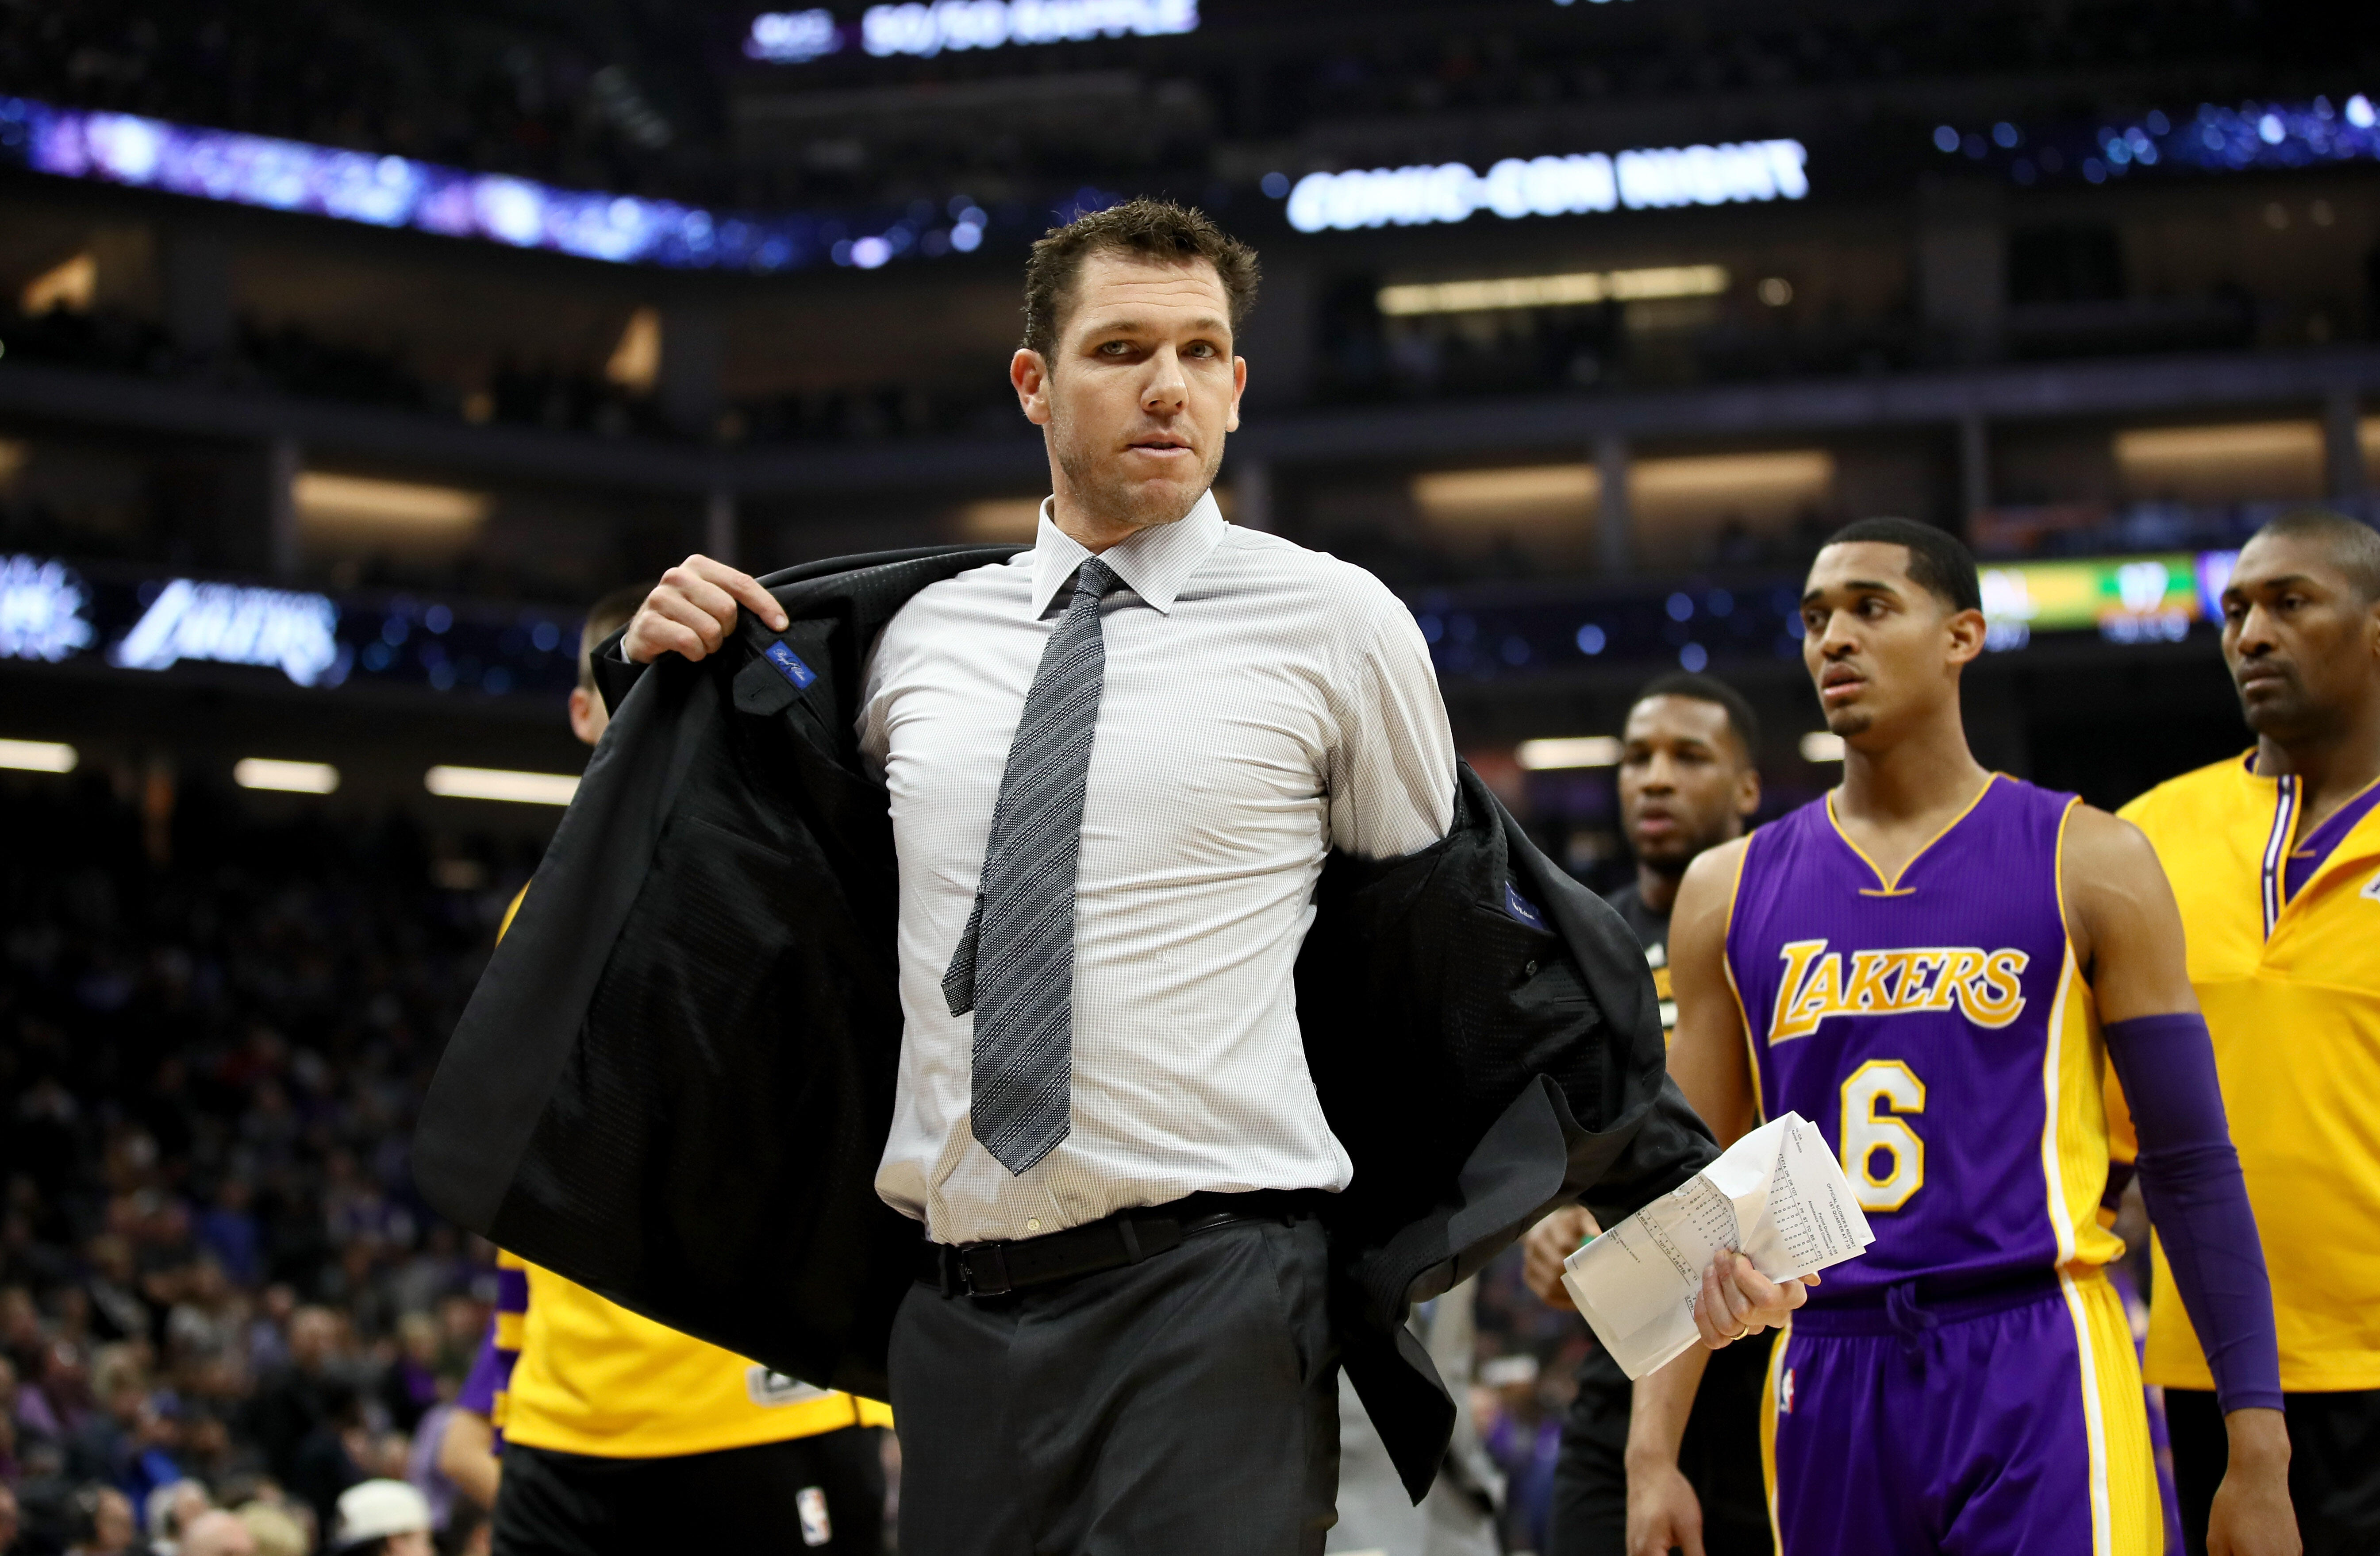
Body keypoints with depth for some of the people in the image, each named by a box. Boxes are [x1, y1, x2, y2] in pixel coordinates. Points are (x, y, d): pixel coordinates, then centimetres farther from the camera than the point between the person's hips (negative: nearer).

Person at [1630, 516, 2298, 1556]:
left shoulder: (2087, 865, 3)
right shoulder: (1731, 893, 11)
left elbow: (2192, 1166, 2)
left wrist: (2259, 1455, -3)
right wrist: (1651, 1452, 2)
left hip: (2038, 1377, -3)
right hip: (1828, 1384, 3)